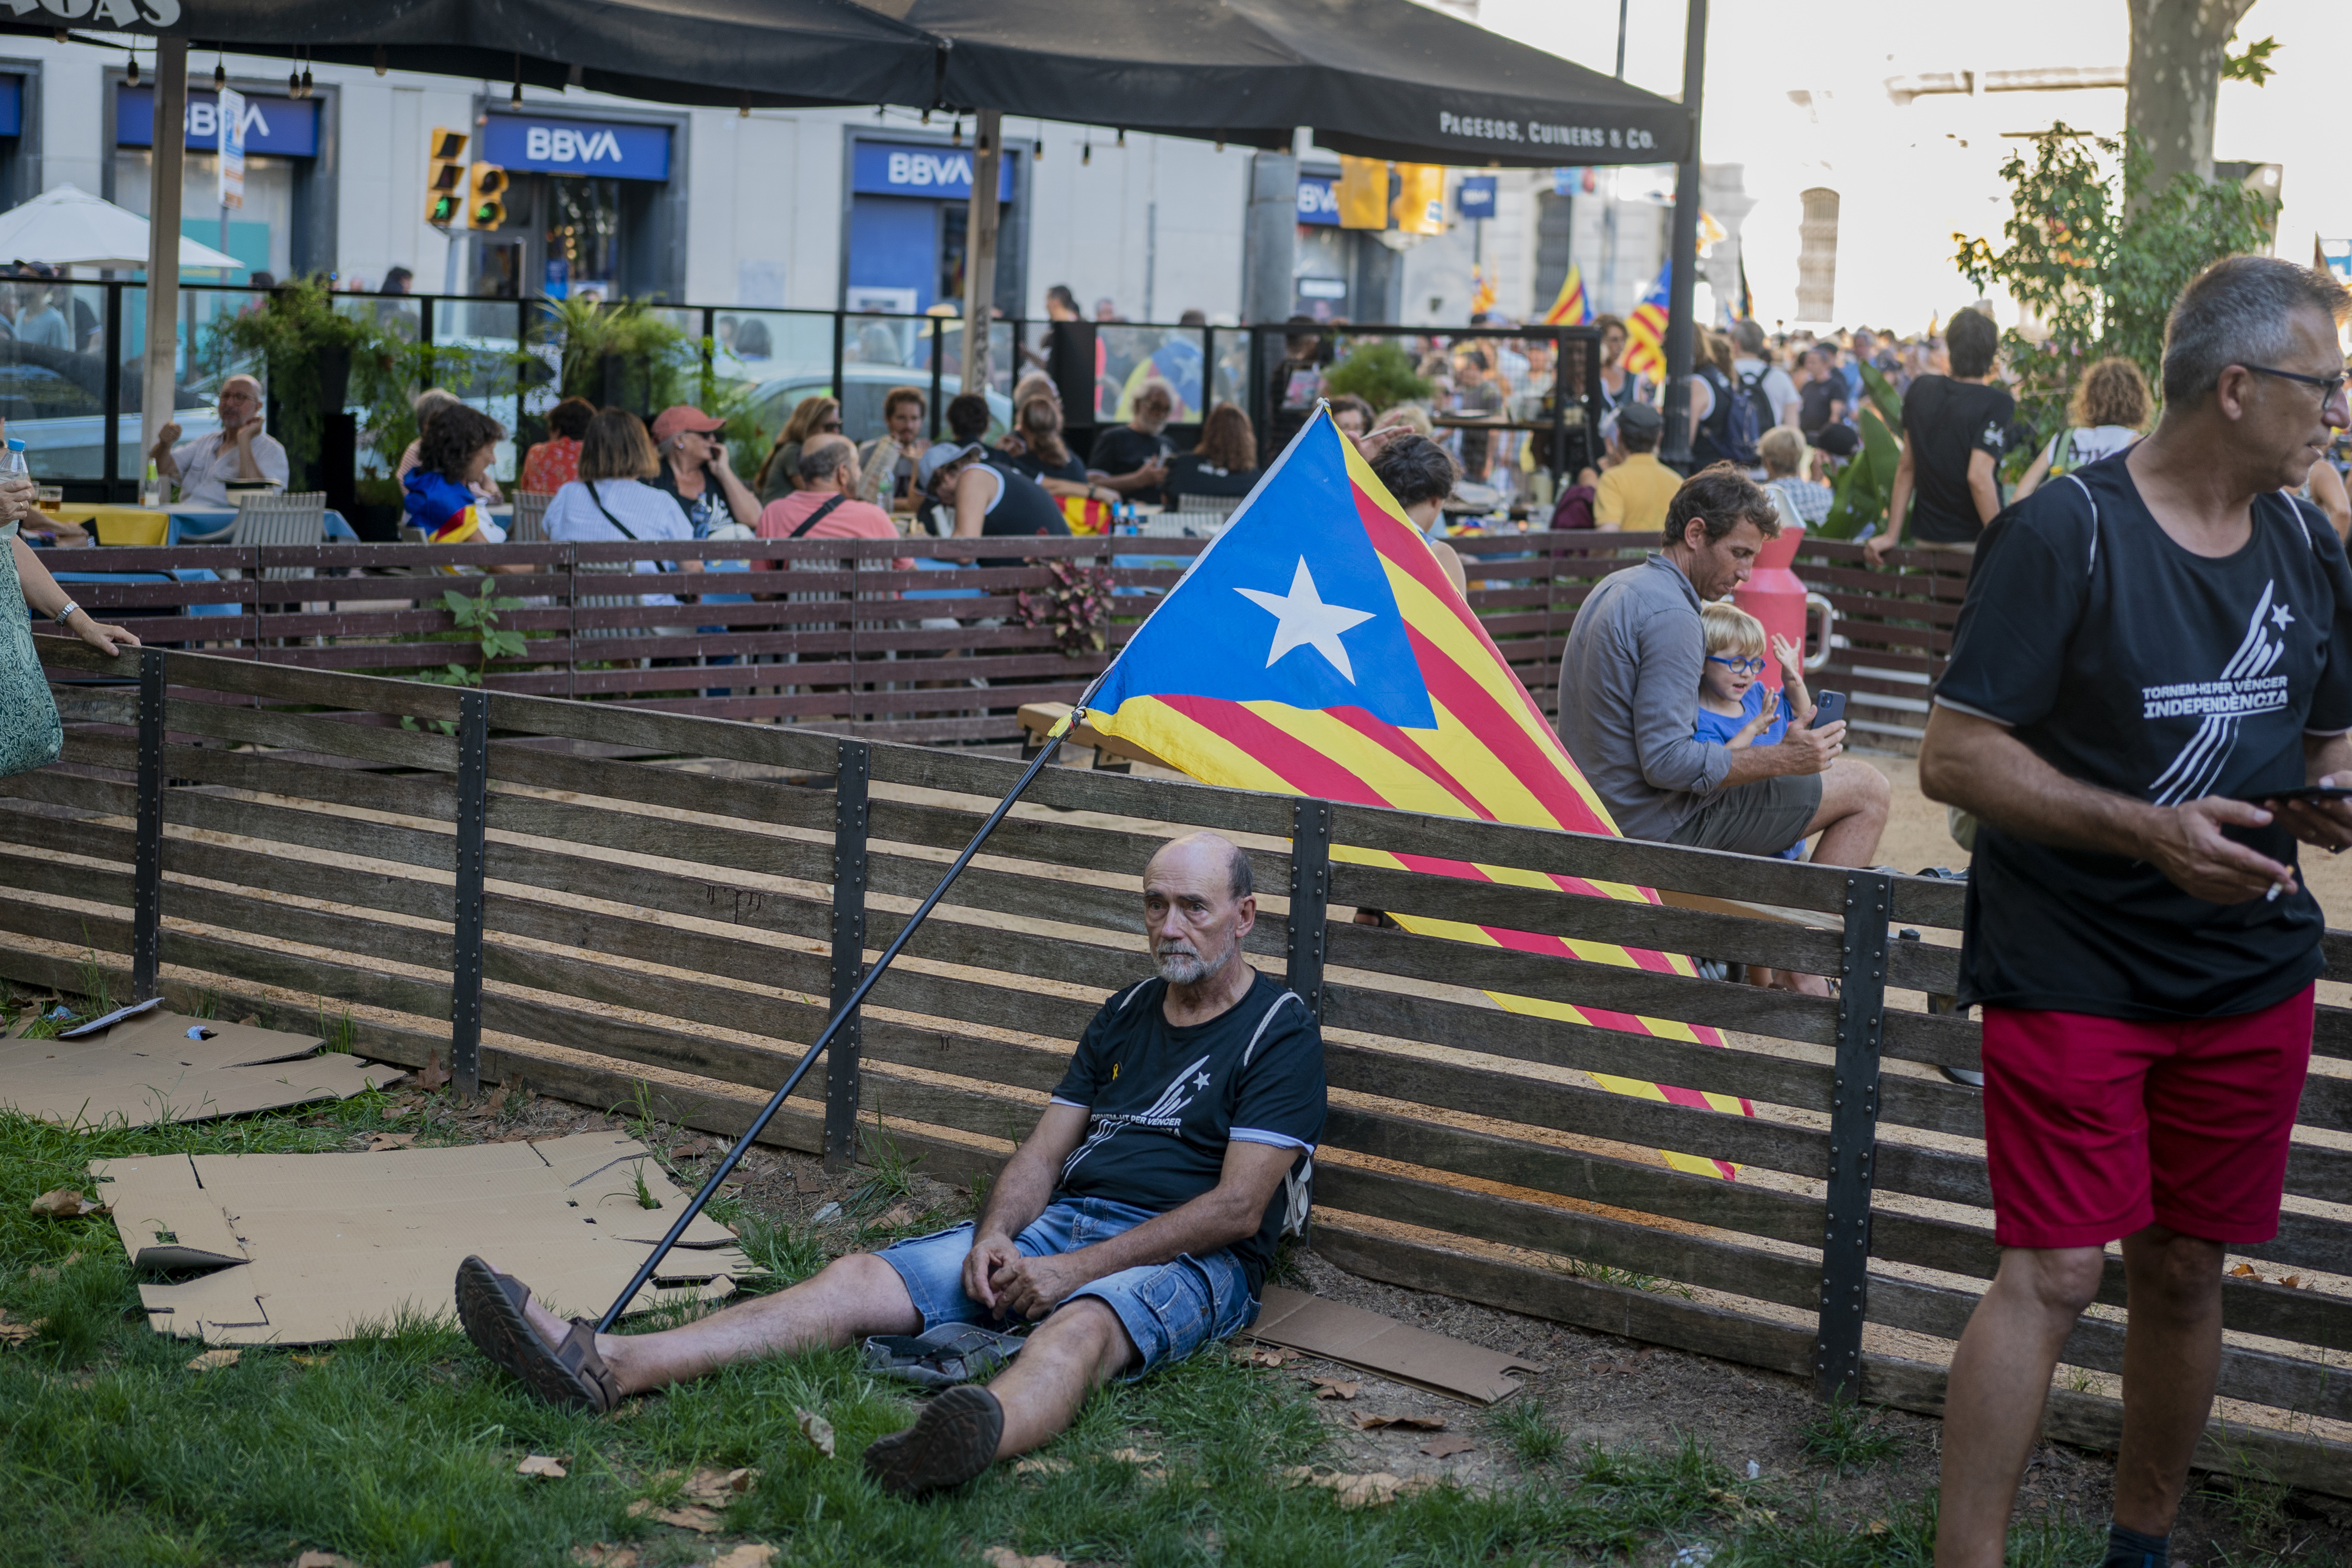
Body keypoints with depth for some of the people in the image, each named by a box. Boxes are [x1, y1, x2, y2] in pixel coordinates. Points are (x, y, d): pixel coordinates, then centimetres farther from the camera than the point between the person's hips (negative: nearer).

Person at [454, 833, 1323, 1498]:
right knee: (859, 1279, -14)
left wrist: (1077, 1268, -17)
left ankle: (977, 1435, -79)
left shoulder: (1279, 1032, -2)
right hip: (1058, 1223, 7)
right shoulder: (1126, 1015, 20)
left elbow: (1238, 1207, -12)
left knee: (1080, 1328, -42)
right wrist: (994, 1233, -7)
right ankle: (608, 1365, -29)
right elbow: (1043, 1152, 16)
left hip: (1189, 1259, -7)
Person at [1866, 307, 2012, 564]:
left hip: (1927, 536, 5)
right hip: (1973, 542, -5)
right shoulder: (1997, 403, -12)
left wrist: (1892, 534, 10)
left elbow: (1906, 466, 8)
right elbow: (1979, 475, -21)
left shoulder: (1920, 390, 5)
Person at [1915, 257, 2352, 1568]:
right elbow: (1953, 757, -15)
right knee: (2055, 1273, -10)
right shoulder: (2067, 535, -13)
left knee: (2187, 1269, 13)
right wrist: (2145, 830, -25)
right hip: (2074, 969, -6)